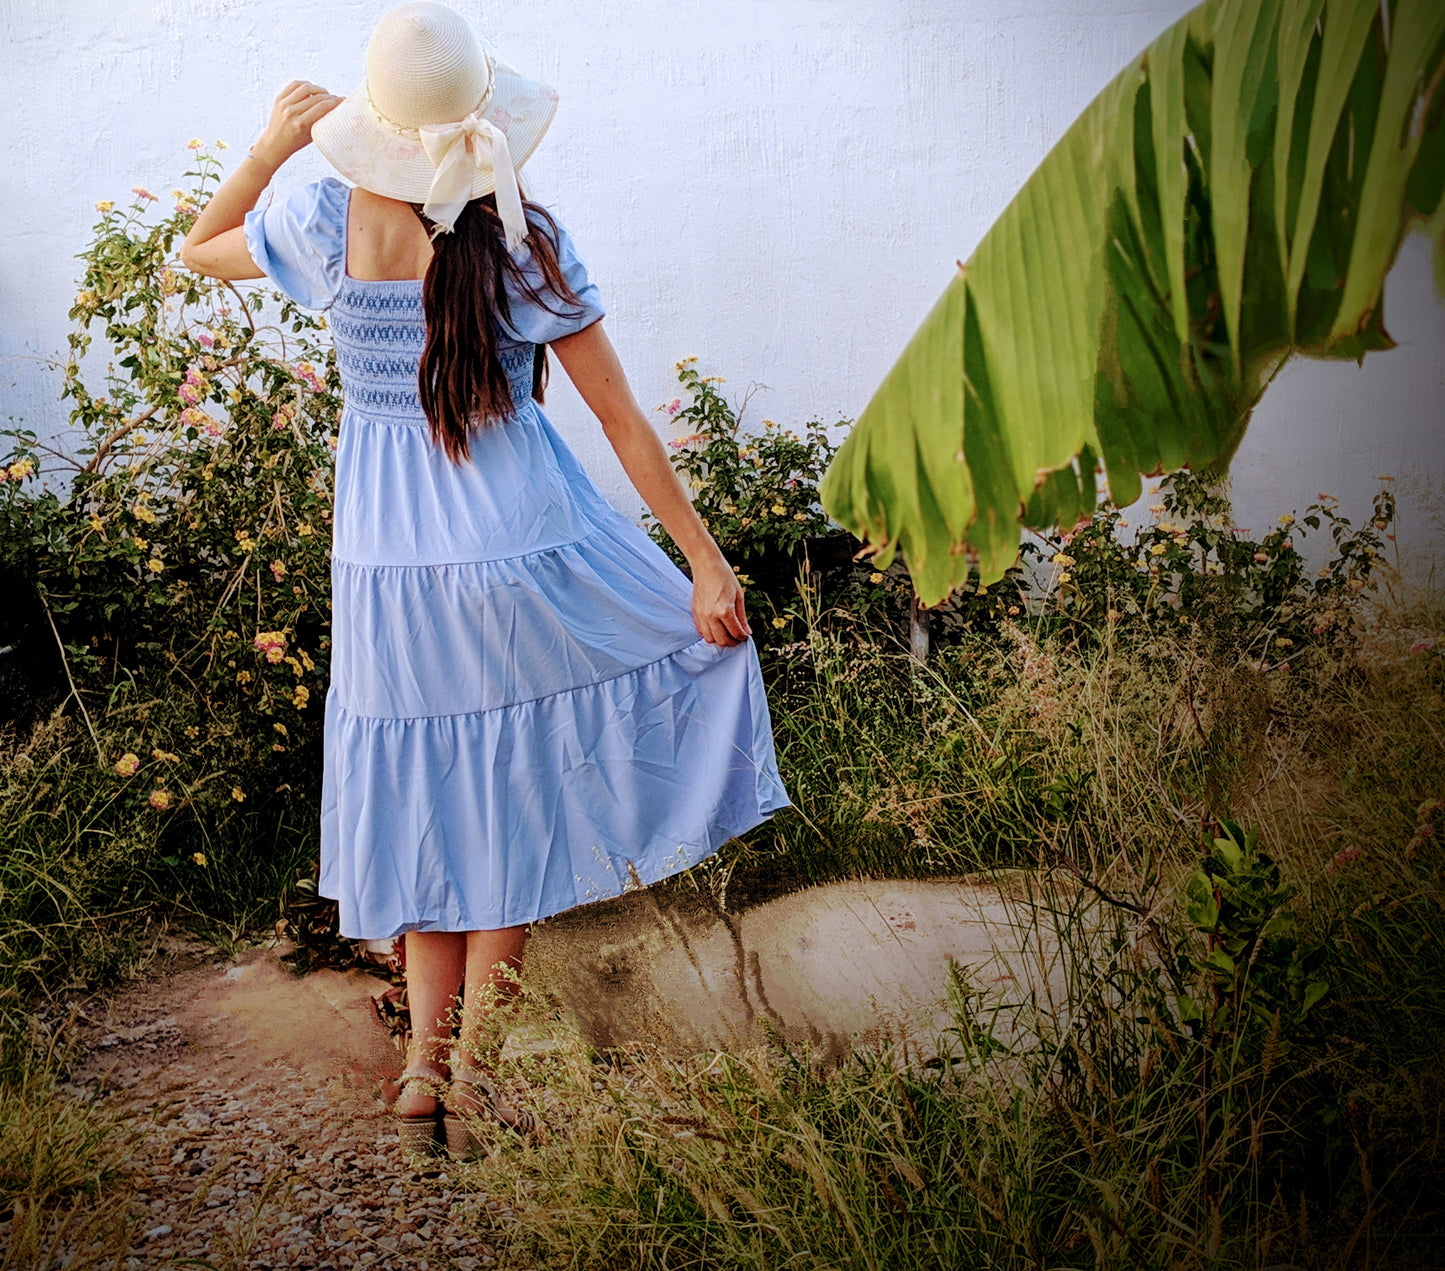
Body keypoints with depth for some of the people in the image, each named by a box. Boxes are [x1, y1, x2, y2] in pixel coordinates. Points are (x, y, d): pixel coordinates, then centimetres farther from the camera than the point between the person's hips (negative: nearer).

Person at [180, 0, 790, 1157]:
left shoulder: (331, 221, -4)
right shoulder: (525, 238, -8)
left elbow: (198, 250, 18)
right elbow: (623, 419, -6)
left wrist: (273, 145, 14)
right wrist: (706, 563, -2)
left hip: (385, 567, 3)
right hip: (520, 555, -2)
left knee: (432, 805, 17)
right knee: (505, 806, 12)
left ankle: (428, 1066, 18)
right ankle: (476, 1072, 14)